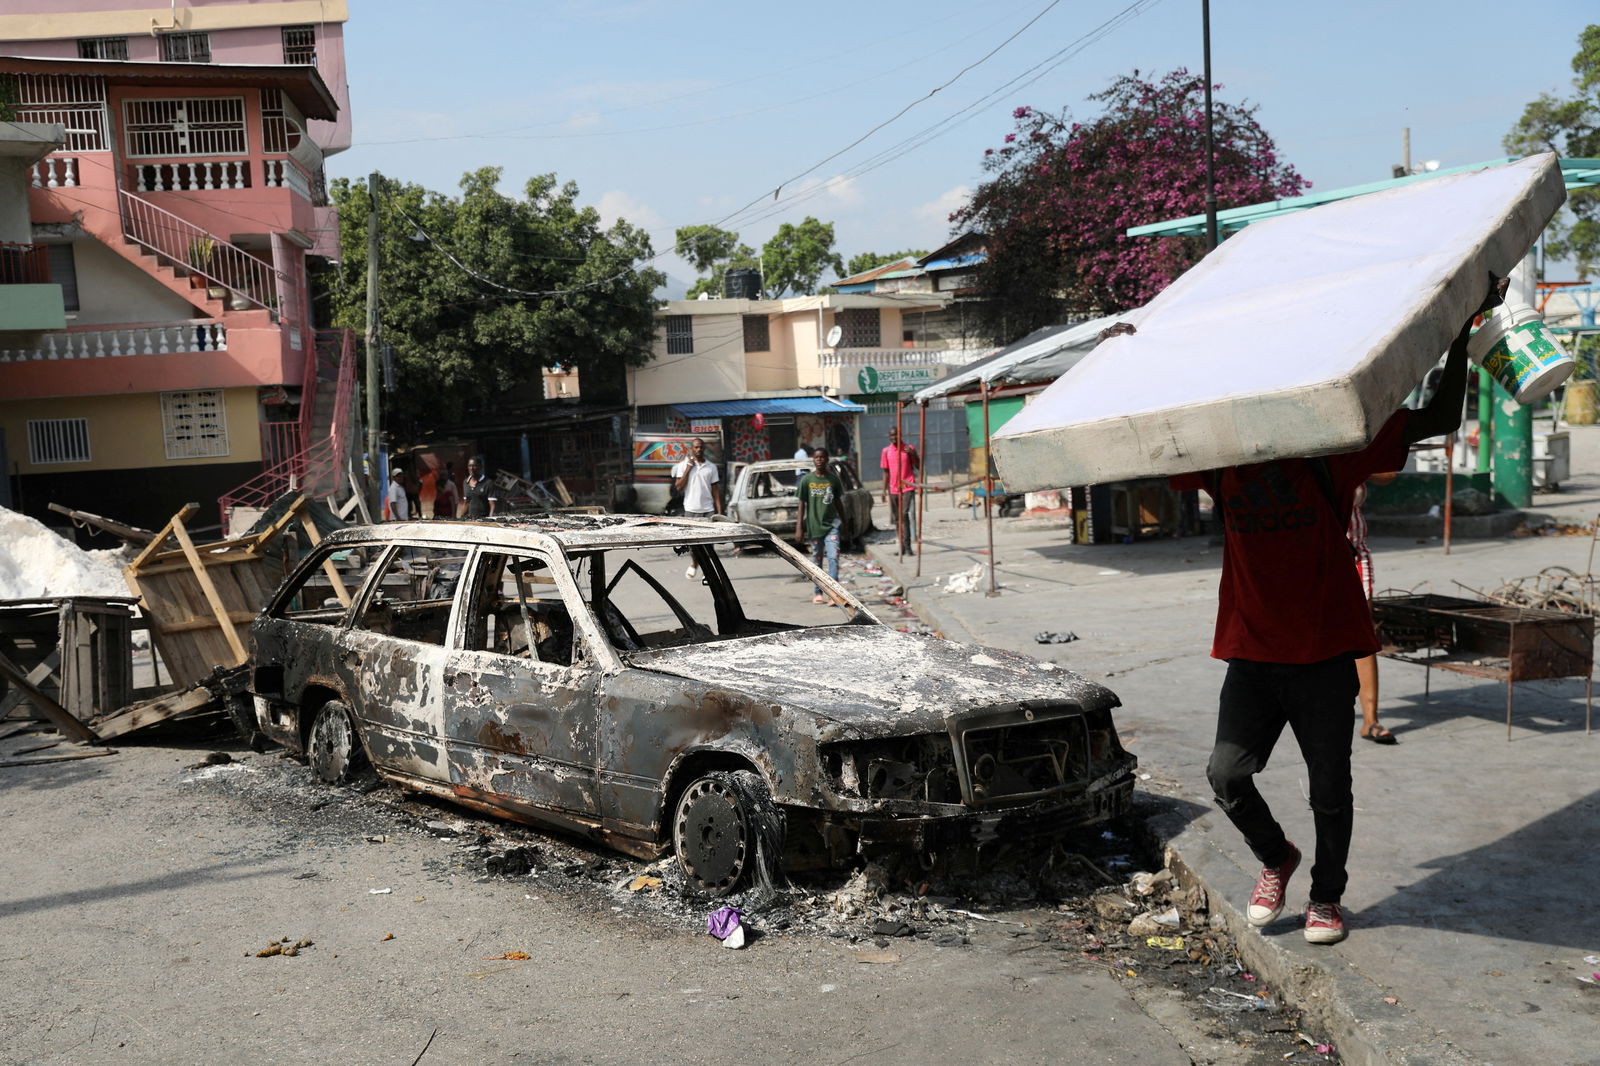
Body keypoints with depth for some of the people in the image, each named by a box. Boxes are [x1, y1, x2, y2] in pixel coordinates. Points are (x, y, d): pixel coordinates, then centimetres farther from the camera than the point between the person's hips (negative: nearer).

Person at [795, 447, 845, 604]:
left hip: (831, 524, 0)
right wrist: (799, 528, -3)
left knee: (833, 557, -15)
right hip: (813, 525, 0)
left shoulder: (833, 479, 3)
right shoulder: (807, 480, 0)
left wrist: (844, 521, 18)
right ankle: (817, 592, 20)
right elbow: (802, 504, 1)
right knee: (816, 560, 9)